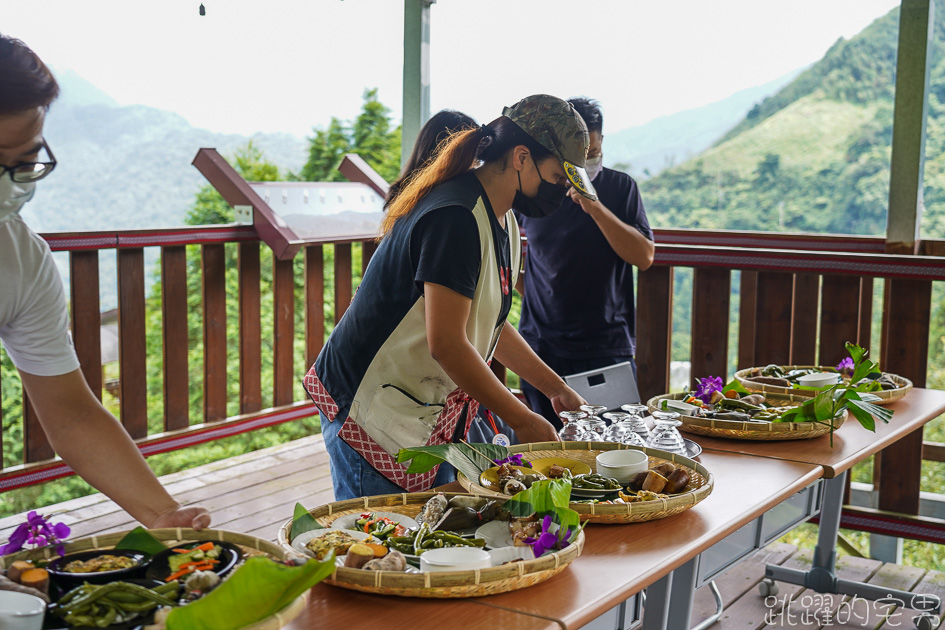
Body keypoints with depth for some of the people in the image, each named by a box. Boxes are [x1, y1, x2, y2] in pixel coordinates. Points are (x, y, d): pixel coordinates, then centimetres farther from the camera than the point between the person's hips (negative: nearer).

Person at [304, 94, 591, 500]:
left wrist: (556, 389, 17)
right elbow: (446, 344, -25)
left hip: (429, 413, 10)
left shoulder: (502, 219, 10)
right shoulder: (456, 217, -22)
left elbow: (488, 326, 20)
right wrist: (524, 421, -18)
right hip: (371, 407, -10)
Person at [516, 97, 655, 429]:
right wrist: (522, 286, 11)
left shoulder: (620, 187, 3)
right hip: (541, 346, 2)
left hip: (606, 347, -1)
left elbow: (644, 257, -8)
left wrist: (595, 208, -17)